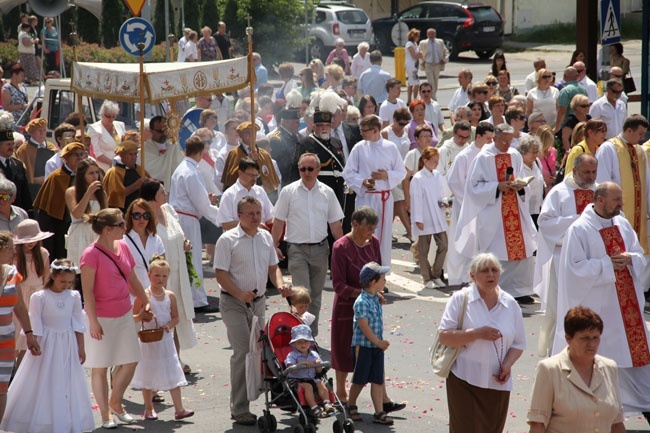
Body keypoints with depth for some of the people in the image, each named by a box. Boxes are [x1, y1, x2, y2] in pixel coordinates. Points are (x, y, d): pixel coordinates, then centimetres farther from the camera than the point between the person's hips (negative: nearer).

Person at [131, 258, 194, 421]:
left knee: (173, 373, -2)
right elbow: (133, 318, -4)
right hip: (149, 339, -3)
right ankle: (149, 409, 20)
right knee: (148, 375, 7)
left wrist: (169, 325, -12)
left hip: (166, 338, 3)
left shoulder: (170, 296, 3)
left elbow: (175, 317, 8)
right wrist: (141, 316, -24)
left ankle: (179, 409, -2)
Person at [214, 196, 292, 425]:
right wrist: (240, 294, -26)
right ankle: (239, 409, -8)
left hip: (259, 301, 6)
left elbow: (272, 267, 16)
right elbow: (221, 274, -13)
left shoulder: (266, 237, 9)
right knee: (243, 352, -13)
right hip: (234, 303, -6)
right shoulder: (228, 240, -9)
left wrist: (280, 284, -5)